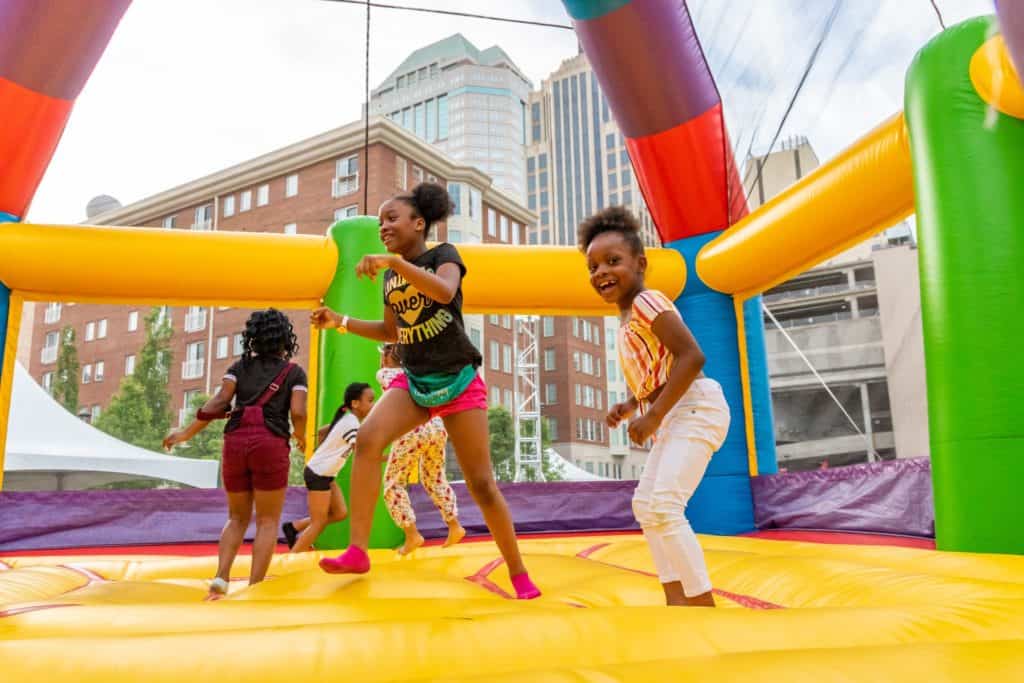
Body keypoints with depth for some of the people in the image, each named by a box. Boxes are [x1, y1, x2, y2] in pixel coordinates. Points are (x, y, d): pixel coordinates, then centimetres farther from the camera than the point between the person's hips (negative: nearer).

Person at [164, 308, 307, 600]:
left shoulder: (240, 366, 16)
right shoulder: (294, 372, 10)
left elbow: (219, 402, 2)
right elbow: (298, 413, -4)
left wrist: (186, 433, 7)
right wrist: (300, 437, 16)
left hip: (235, 442, 3)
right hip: (270, 443, -3)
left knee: (237, 517, 18)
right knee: (268, 520, 6)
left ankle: (221, 577, 2)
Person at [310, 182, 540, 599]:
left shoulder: (443, 254, -5)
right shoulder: (389, 275, 11)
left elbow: (445, 292, -29)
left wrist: (395, 261, -35)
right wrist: (341, 322, 11)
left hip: (458, 381, -5)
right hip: (413, 381, 5)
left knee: (481, 483, -3)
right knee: (367, 438, -23)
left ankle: (518, 573, 14)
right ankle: (357, 550, -19)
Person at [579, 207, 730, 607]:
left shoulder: (646, 302, -13)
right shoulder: (627, 319, 16)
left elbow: (692, 356, -24)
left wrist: (653, 416, -23)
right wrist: (629, 406, 8)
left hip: (695, 409, -11)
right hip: (675, 417, 11)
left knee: (663, 508, -17)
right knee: (645, 503, 17)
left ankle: (703, 604, -7)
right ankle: (677, 599, 22)